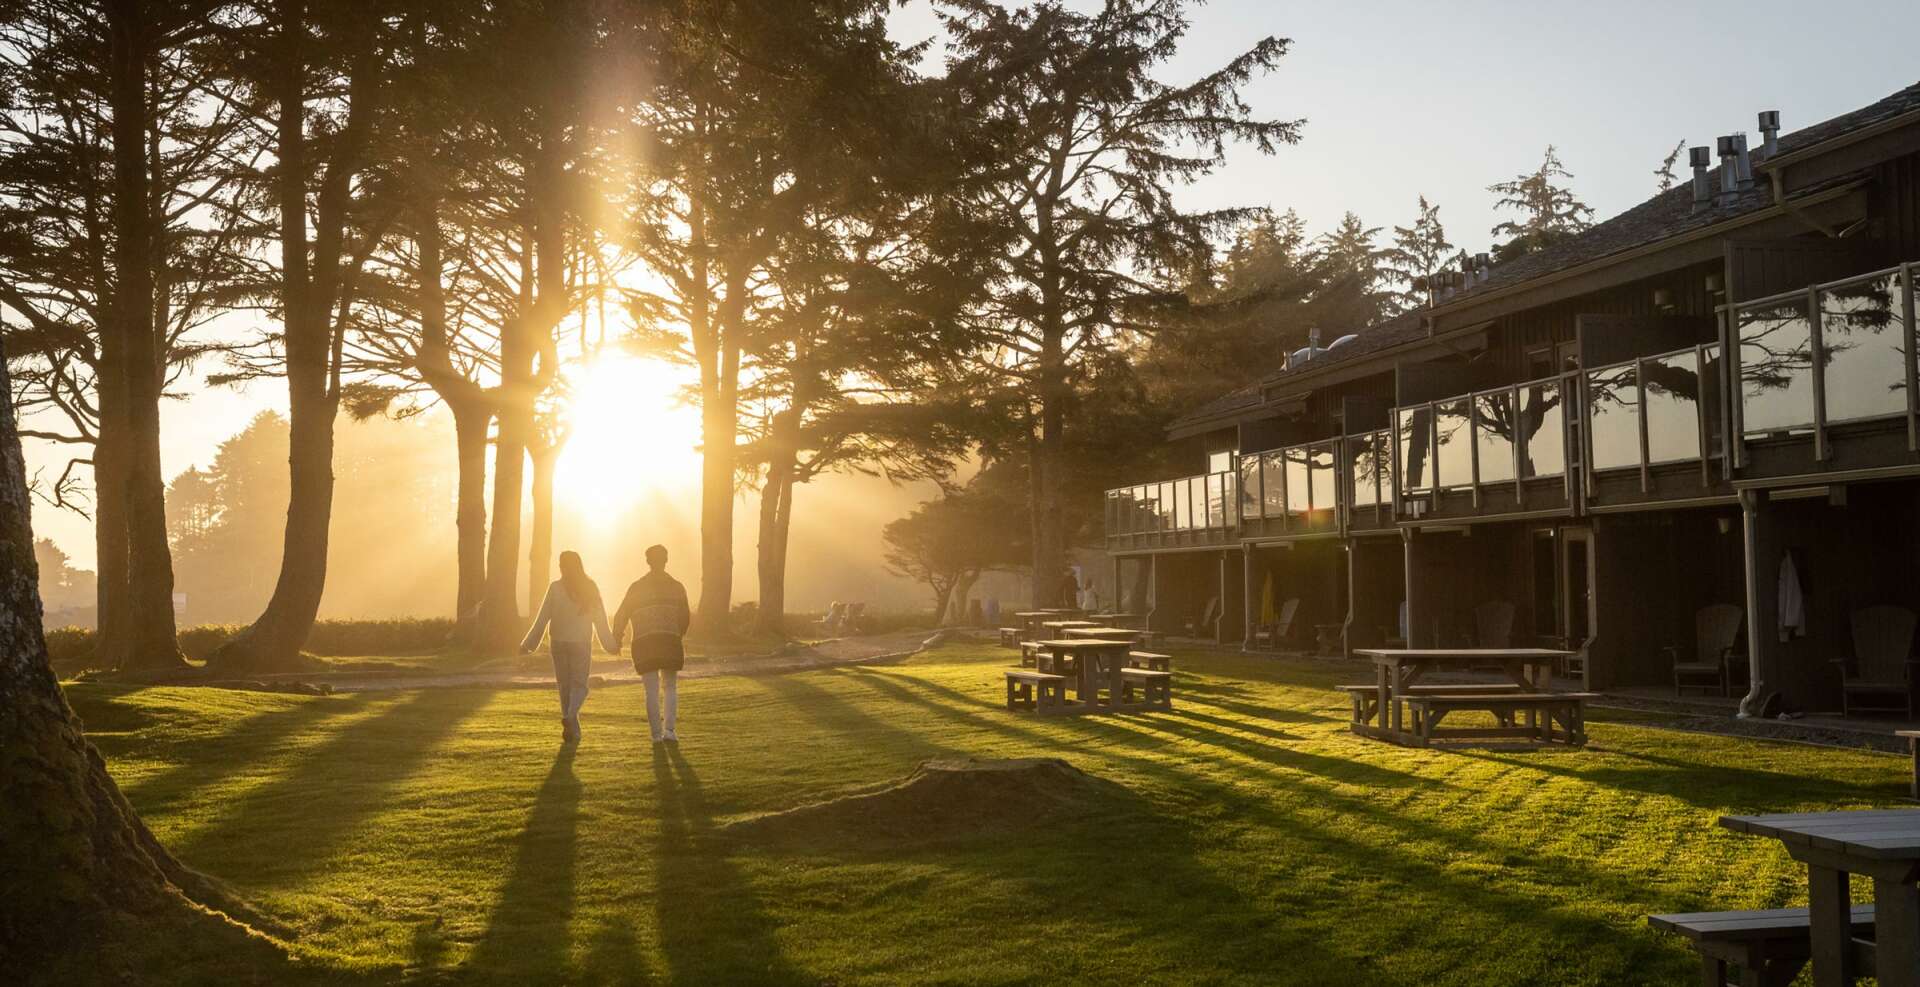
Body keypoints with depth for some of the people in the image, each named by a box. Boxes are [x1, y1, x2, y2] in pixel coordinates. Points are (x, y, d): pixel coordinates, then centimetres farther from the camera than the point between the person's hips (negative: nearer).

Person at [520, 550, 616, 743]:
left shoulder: (555, 588, -5)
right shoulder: (590, 588, 0)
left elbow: (543, 618, -5)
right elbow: (600, 620, 3)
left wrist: (529, 644, 2)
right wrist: (612, 644, 13)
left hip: (559, 643, 0)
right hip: (582, 643, 0)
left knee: (564, 684, 11)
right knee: (580, 684, 6)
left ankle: (572, 728, 11)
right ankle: (571, 715, -21)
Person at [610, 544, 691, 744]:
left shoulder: (637, 587, 6)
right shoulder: (676, 587, 8)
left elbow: (621, 615, 5)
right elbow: (685, 618, 11)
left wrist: (616, 639, 17)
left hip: (644, 643, 0)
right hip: (670, 641, 1)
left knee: (652, 691, 5)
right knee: (670, 688, 12)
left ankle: (657, 734, 3)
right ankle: (669, 729, -3)